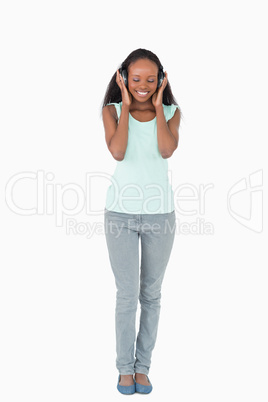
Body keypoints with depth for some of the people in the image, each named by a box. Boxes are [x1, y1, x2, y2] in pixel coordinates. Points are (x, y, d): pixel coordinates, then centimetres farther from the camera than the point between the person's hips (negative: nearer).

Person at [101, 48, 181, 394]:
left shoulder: (171, 112, 3)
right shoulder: (113, 110, 1)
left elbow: (167, 150, -16)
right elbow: (117, 152, -16)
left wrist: (157, 105, -9)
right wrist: (127, 106, -10)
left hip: (159, 213, 1)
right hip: (121, 213, -1)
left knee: (151, 293, 9)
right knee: (127, 294, 0)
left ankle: (143, 365, 22)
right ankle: (125, 366, 16)